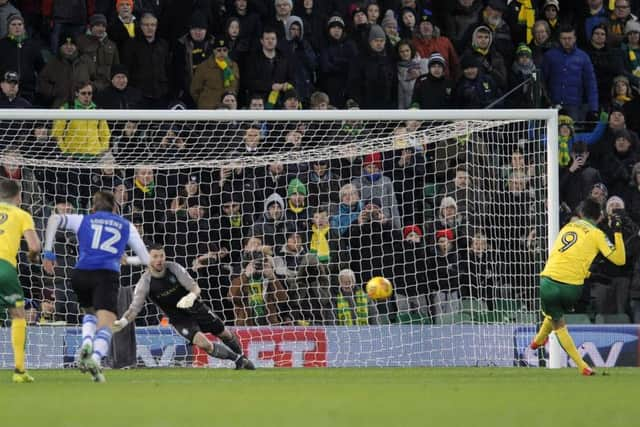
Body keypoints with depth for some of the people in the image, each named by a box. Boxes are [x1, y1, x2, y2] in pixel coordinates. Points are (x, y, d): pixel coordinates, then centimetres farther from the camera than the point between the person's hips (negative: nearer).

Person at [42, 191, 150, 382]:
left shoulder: (84, 220, 22)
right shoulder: (126, 226, 23)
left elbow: (54, 219, 6)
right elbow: (145, 259, 25)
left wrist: (48, 252, 5)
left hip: (81, 273, 2)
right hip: (108, 274, -2)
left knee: (90, 311, 29)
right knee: (105, 323, -11)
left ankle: (86, 342, 0)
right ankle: (96, 358, -39)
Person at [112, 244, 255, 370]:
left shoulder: (174, 268, -17)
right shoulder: (145, 283, -20)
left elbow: (195, 287, -18)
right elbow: (135, 307, -23)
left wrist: (192, 296, -43)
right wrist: (123, 321, -43)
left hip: (195, 308, 2)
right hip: (179, 319, -2)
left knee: (224, 334, 14)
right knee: (203, 343, -24)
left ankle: (242, 356, 45)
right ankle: (237, 359, -3)